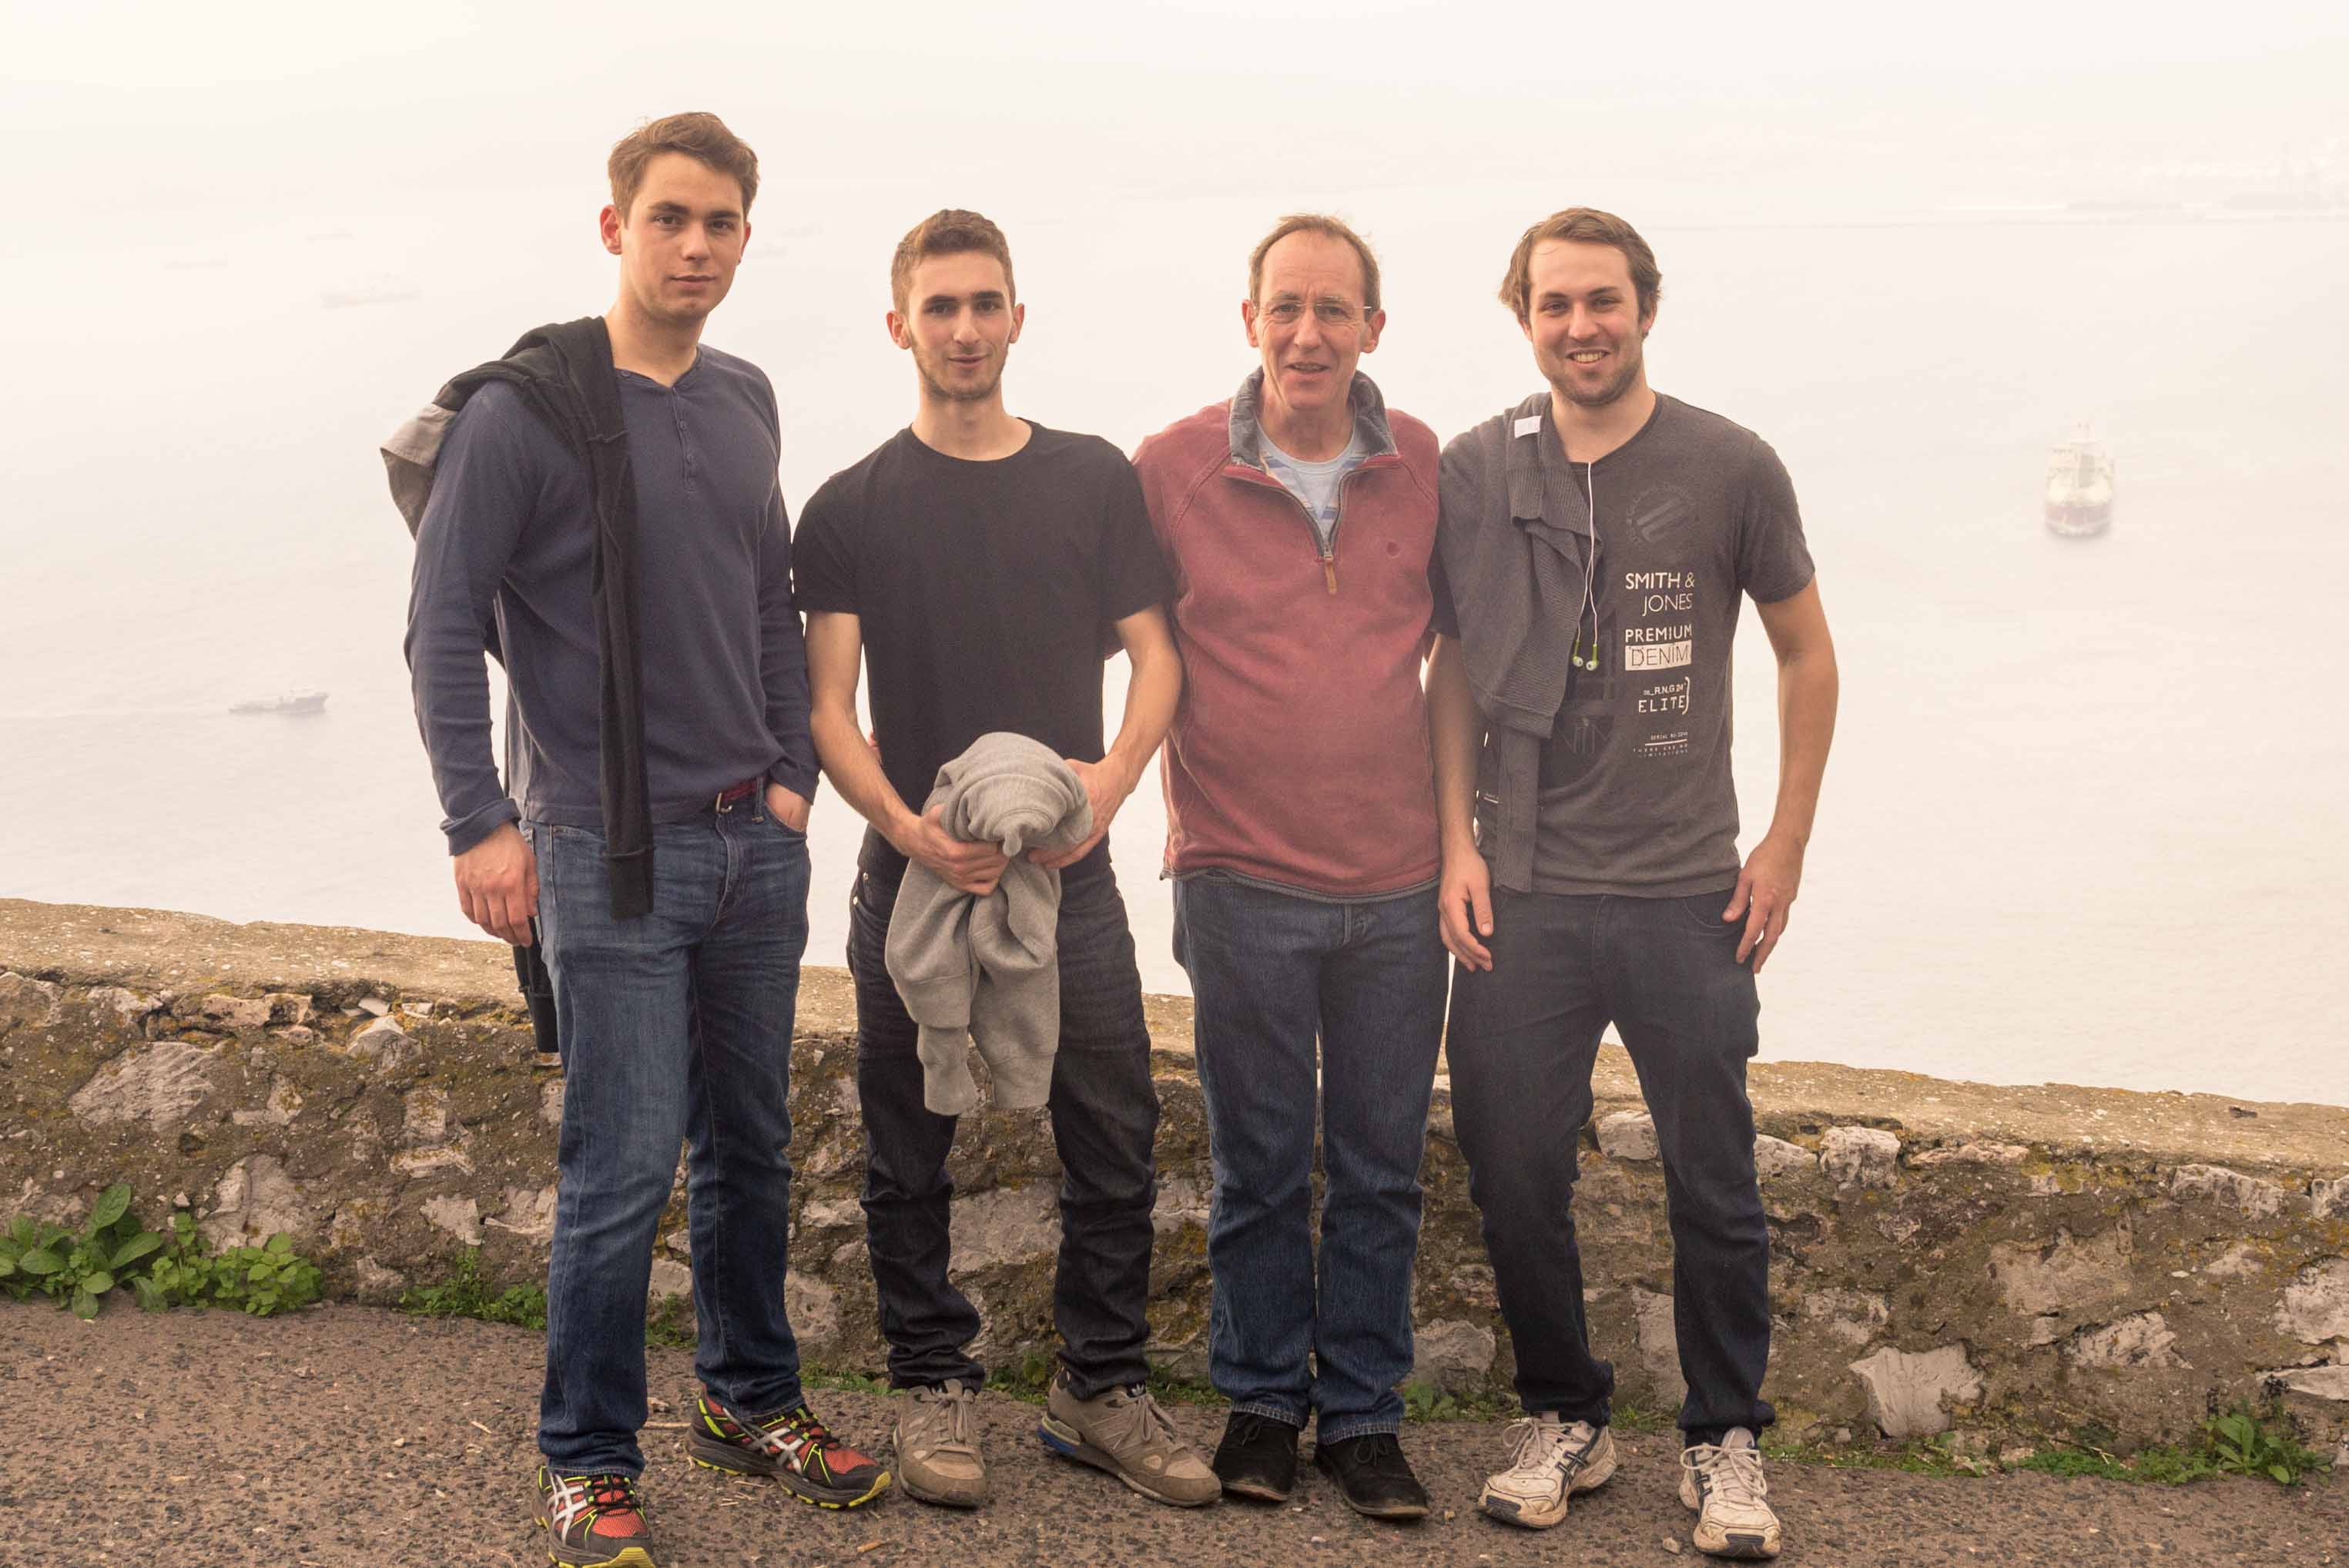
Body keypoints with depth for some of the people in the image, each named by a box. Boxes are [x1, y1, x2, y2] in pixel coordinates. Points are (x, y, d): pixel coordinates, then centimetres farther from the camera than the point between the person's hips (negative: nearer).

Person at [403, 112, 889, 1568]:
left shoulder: (745, 400, 11)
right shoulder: (527, 410, -8)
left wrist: (793, 776, 10)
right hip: (612, 849, -6)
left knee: (752, 1146, 14)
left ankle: (752, 1397, 31)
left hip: (756, 845, 6)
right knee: (626, 1165, -5)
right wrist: (482, 819, -14)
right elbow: (446, 626, -9)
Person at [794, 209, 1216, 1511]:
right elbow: (828, 705, -1)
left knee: (1115, 1144, 3)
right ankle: (934, 1386, 21)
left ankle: (1102, 1388, 18)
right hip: (916, 873, -1)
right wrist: (905, 825, -18)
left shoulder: (1095, 479, 7)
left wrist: (1113, 773, -11)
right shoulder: (853, 508, 2)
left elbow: (1155, 654, 8)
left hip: (1066, 872, 1)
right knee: (911, 1153, 6)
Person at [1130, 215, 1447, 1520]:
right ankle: (1262, 1400, 25)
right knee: (1261, 1166, 9)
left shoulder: (1426, 466, 1)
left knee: (1382, 1169, 9)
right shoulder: (1174, 468, -5)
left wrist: (1463, 825, 10)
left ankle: (1364, 1413, 22)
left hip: (1401, 882, 2)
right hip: (1245, 879, -2)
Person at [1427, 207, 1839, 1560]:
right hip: (1522, 892, 2)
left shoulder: (1731, 468, -2)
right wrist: (1458, 843, 3)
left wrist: (1786, 848, 2)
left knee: (1714, 1184, 4)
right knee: (1515, 1174, 6)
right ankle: (1566, 1422, 25)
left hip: (1688, 895, -1)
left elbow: (1808, 655, 7)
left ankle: (1727, 1441, 21)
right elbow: (1455, 670, 11)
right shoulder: (1476, 473, 3)